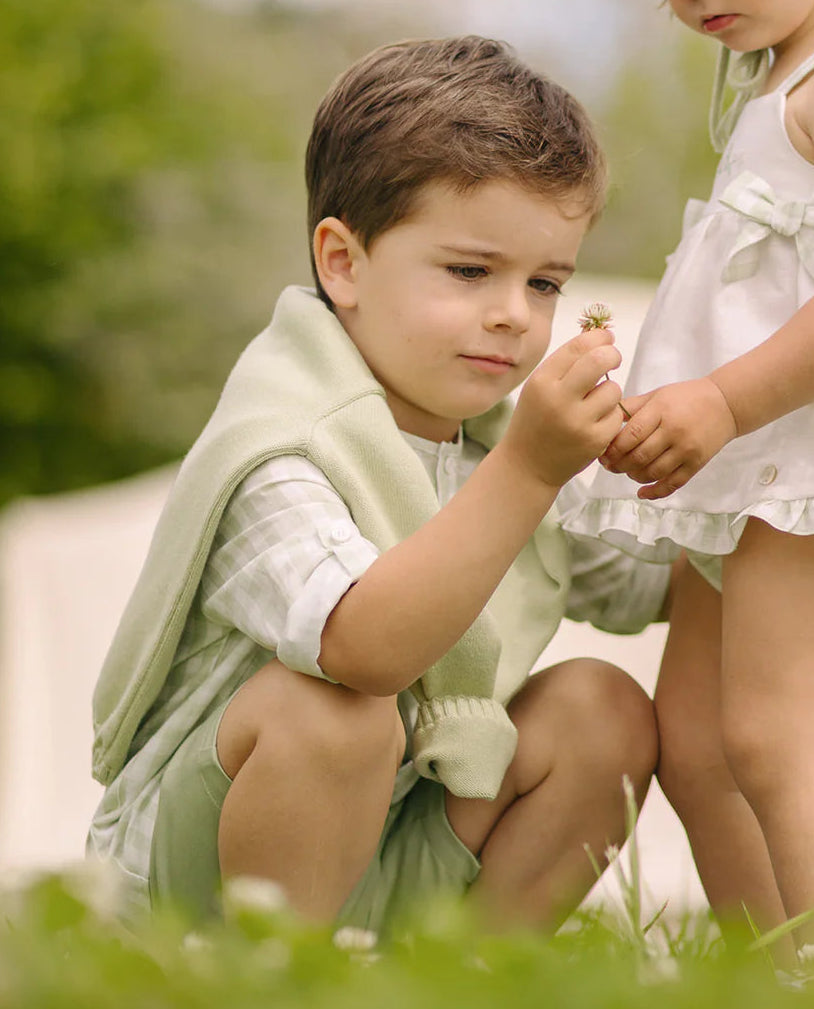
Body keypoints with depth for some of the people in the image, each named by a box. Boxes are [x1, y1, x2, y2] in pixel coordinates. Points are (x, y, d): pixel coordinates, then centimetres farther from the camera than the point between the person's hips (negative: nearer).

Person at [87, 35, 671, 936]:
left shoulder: (500, 442, 3)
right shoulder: (277, 458, -25)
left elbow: (642, 587, 16)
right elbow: (365, 643, -44)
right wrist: (526, 472, -48)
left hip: (376, 870, 8)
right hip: (195, 867, -8)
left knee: (603, 710, -4)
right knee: (331, 705, -35)